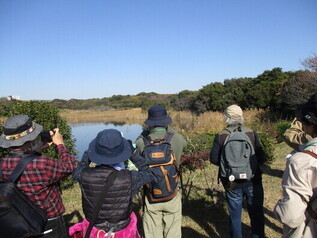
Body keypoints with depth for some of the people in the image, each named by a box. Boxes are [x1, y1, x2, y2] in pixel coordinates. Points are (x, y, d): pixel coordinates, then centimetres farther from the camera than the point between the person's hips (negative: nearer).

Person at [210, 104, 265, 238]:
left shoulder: (220, 136, -9)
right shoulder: (251, 133, -8)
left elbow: (214, 159, -6)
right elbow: (260, 158, -5)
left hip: (232, 183, 0)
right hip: (252, 181, 0)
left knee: (235, 215, 17)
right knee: (257, 214, 18)